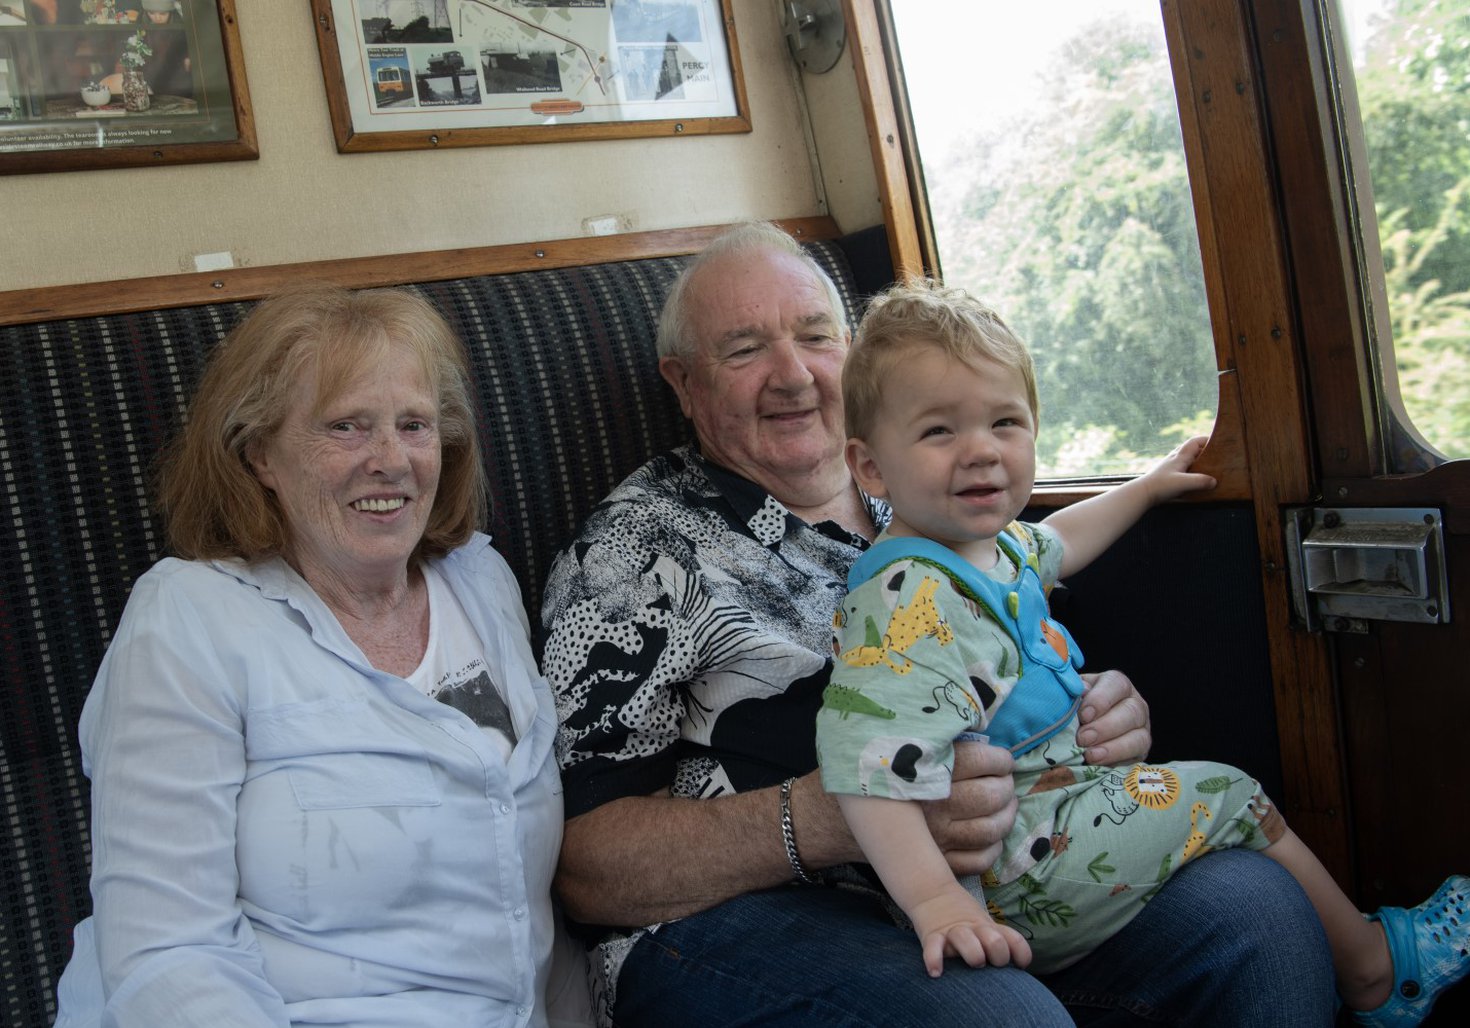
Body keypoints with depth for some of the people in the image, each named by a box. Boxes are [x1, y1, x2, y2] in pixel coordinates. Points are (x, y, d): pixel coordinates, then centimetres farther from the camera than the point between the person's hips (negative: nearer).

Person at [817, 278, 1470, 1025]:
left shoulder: (988, 544, 4)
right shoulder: (912, 603, -29)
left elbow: (1049, 544, 30)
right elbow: (864, 757, -38)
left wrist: (1146, 488, 39)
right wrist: (933, 900, -42)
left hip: (1052, 790, 11)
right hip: (1005, 871, -11)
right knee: (1224, 797, -3)